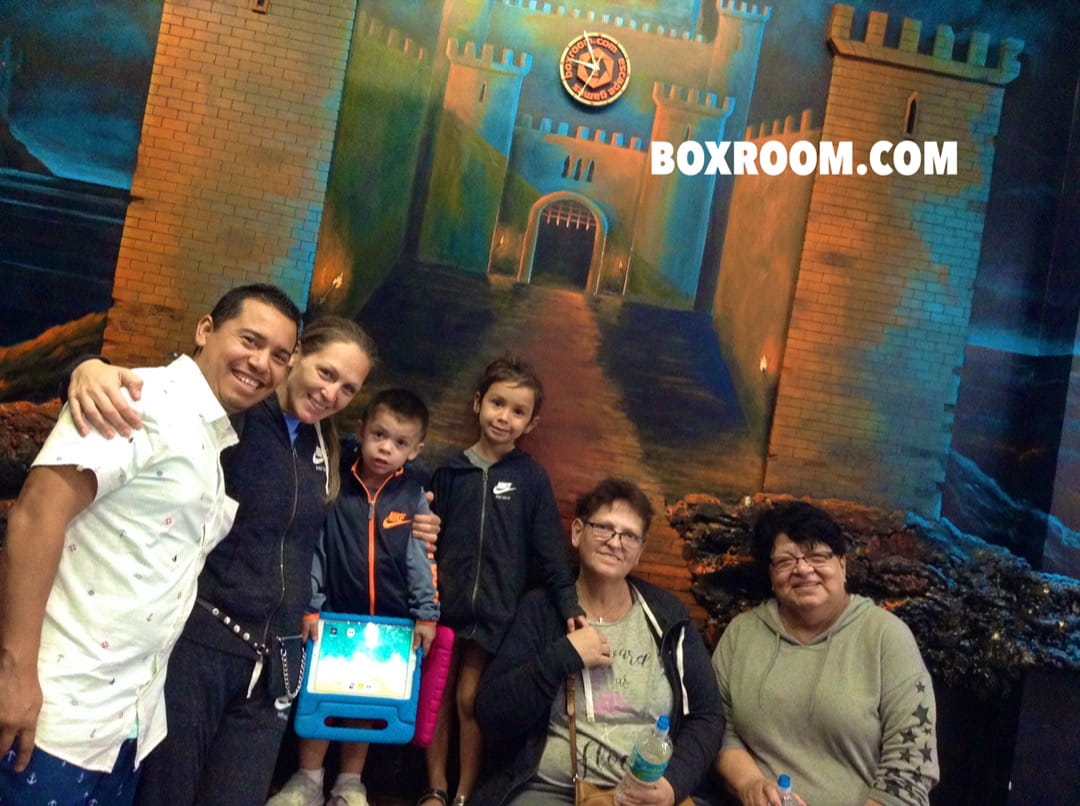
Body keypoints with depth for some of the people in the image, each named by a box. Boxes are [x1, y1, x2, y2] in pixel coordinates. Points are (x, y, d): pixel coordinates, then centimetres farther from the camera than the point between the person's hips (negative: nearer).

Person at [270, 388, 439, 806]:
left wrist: (425, 615, -6)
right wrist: (309, 608, -8)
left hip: (389, 619, 1)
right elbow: (313, 550, -5)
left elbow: (422, 558, -3)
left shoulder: (414, 497, -5)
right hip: (335, 612, -1)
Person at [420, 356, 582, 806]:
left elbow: (549, 549, -4)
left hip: (496, 607, -2)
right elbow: (429, 540, 4)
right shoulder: (449, 472, 1)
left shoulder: (531, 477, -3)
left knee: (471, 697, 4)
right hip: (445, 601, 2)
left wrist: (569, 605, -12)